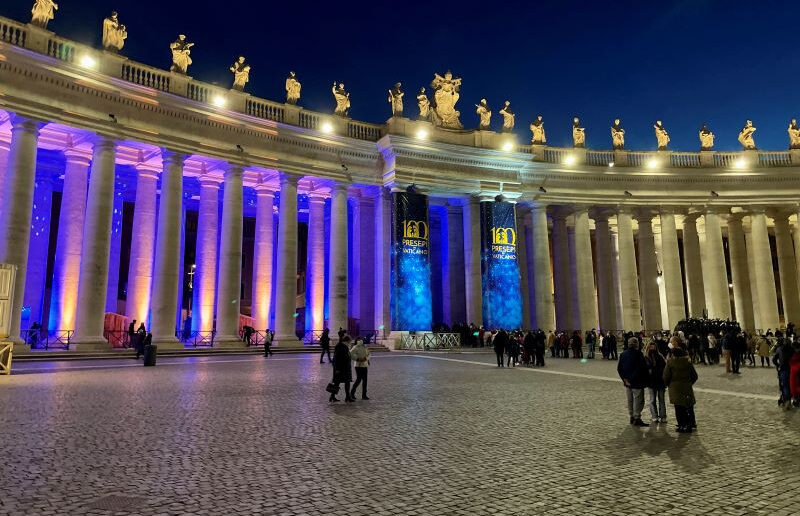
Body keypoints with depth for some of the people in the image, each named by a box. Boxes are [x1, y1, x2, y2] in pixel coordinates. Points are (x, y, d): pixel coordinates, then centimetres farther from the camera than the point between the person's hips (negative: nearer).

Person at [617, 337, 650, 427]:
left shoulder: (623, 354, 4)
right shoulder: (638, 354, -17)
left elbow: (619, 368, 4)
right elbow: (643, 368, -21)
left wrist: (624, 378, 4)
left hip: (627, 382, 7)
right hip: (637, 382, -7)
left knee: (630, 400, 16)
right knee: (638, 400, 1)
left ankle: (632, 417, 24)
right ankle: (637, 418, 2)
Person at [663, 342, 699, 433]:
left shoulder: (670, 362, -10)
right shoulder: (688, 361, -1)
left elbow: (666, 376, -7)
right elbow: (694, 375, 6)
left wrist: (668, 384, 11)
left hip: (675, 388, -3)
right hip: (687, 387, 3)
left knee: (679, 408, 2)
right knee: (689, 406, 16)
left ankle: (682, 426, 4)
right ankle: (691, 423, 26)